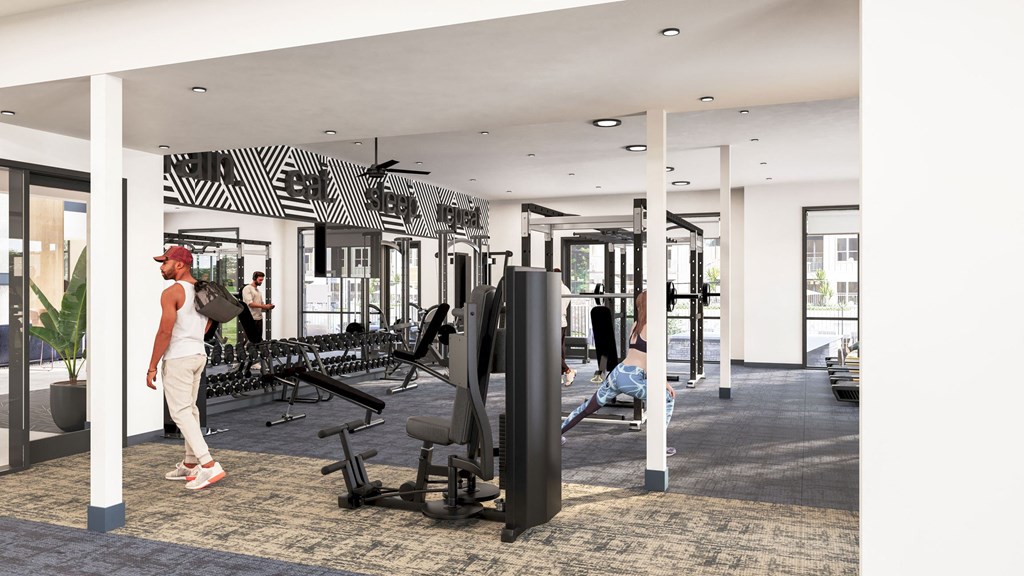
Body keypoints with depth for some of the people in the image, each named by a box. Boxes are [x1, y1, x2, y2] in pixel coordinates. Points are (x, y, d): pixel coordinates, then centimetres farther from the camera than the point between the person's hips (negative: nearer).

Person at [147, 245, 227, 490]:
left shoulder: (171, 293, -16)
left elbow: (164, 332, -19)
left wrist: (152, 367, -13)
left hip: (178, 359, -9)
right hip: (199, 354, 9)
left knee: (180, 412, -7)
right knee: (190, 408, 16)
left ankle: (209, 465, -14)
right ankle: (190, 464, 23)